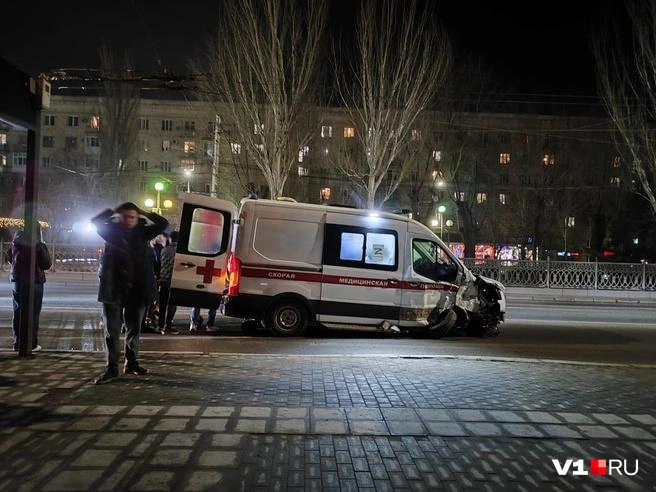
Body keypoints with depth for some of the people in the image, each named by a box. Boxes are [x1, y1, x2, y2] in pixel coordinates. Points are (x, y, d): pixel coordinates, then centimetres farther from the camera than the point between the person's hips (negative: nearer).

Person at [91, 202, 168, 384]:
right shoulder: (112, 230, 3)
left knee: (134, 328, 12)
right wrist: (114, 211, -2)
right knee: (112, 330, 0)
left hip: (137, 289, 2)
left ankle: (131, 363, 25)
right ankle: (112, 368, 3)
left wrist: (144, 213, 2)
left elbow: (163, 223, 1)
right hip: (114, 288, -2)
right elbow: (95, 221, -9)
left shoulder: (142, 232, 6)